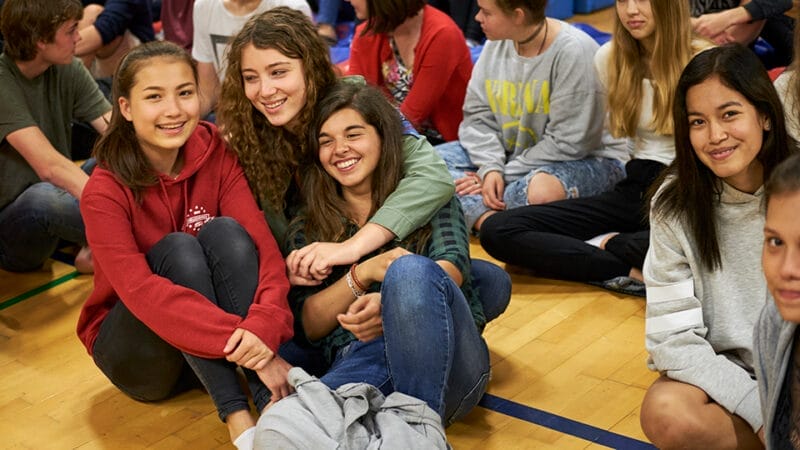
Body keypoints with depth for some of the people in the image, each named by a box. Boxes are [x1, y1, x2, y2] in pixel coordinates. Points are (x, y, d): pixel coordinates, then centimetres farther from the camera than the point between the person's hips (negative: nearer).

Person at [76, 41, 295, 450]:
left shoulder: (216, 154, -9)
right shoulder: (105, 191, -19)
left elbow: (261, 244, -20)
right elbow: (139, 291, -31)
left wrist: (264, 325, -40)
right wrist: (239, 340, -41)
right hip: (135, 350, -3)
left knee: (223, 232, -24)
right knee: (177, 250, -29)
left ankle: (274, 402, -32)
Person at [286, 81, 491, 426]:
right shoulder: (308, 229, 21)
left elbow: (453, 268, -2)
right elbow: (309, 326, 10)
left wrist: (395, 293, -23)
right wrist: (362, 274, -9)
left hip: (445, 360, 2)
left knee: (410, 270, -36)